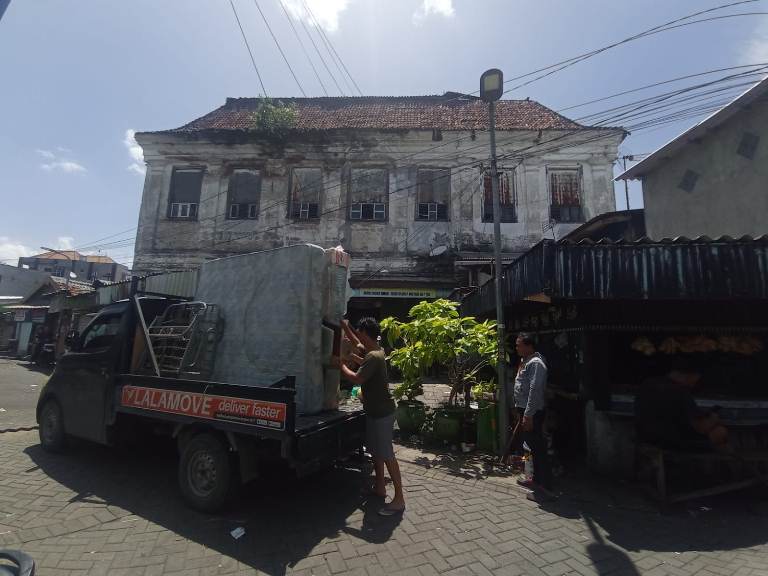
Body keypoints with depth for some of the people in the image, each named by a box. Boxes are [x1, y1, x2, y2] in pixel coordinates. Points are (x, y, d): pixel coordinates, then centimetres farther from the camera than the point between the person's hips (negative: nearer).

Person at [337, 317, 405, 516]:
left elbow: (357, 379, -29)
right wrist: (345, 327, 24)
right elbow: (357, 343, 25)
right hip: (375, 411, 10)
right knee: (375, 451, 19)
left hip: (382, 413, -10)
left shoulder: (373, 357, -23)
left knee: (387, 455, -3)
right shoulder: (375, 351, 7)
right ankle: (380, 487, 33)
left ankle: (399, 499, 6)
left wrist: (342, 365, -14)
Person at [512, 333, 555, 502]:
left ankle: (545, 488, 5)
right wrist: (519, 411, 21)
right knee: (533, 447, 19)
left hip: (532, 413, -10)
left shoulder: (535, 363, -18)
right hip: (524, 411, 10)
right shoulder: (525, 362, 13)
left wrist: (528, 415, -25)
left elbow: (535, 391, -24)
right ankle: (537, 479, 33)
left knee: (539, 449, -3)